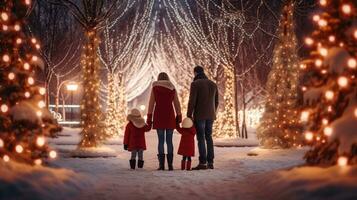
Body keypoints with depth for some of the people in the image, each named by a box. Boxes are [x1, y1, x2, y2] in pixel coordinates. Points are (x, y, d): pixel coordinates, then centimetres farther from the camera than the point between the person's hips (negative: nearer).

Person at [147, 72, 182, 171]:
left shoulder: (155, 88, 3)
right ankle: (170, 164, 0)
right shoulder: (172, 88, 7)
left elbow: (151, 103, -1)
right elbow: (177, 104, 5)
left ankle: (161, 165, -7)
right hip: (170, 116, 1)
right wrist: (179, 117, 10)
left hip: (159, 116, -1)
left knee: (161, 140, -1)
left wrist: (149, 117, 0)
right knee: (169, 141, 5)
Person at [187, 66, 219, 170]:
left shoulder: (195, 84, -8)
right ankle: (210, 162, 9)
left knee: (201, 138, -5)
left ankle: (202, 163, -8)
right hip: (210, 115, 6)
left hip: (199, 115, -6)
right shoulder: (213, 84, 12)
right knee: (208, 137, 12)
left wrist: (189, 115, -10)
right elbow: (216, 102, 15)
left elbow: (192, 101, -15)